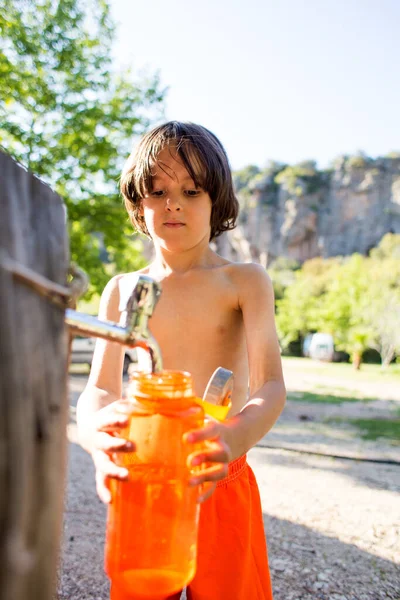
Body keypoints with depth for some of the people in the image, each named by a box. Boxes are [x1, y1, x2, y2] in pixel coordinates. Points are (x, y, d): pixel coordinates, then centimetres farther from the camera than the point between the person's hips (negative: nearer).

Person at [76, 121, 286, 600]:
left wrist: (233, 438, -39)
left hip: (219, 480, -2)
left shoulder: (245, 281, -5)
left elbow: (271, 387, -17)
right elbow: (100, 389, -7)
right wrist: (98, 438, -31)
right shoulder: (122, 290, 2)